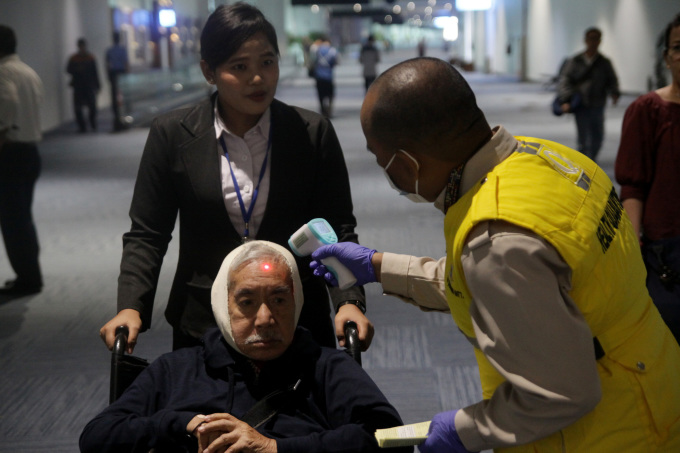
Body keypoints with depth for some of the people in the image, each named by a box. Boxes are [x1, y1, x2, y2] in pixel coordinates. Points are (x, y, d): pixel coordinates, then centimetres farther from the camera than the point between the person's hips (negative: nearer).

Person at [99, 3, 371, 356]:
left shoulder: (313, 133, -3)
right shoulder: (172, 135, -3)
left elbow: (337, 230, -3)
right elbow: (147, 234, 0)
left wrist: (349, 301, -19)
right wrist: (131, 308, -15)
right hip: (202, 324, 0)